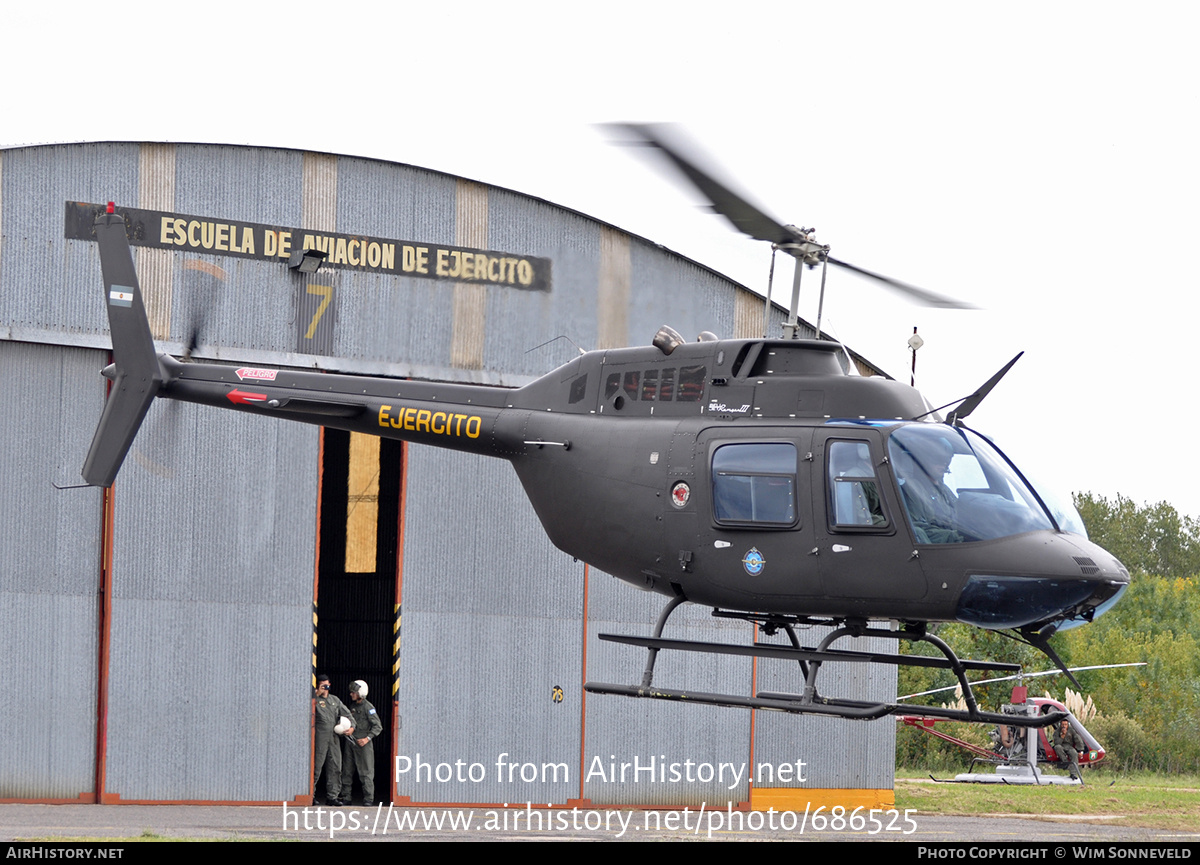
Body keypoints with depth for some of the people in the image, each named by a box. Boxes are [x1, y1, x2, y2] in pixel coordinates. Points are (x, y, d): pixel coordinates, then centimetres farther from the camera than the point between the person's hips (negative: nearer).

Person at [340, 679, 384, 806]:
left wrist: (368, 738, -16)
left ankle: (368, 799, -1)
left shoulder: (368, 707, -7)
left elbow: (378, 726, -8)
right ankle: (345, 798, 13)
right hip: (350, 742, 7)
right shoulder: (352, 705, 13)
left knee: (366, 772, -5)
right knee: (347, 771, 7)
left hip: (363, 743, -7)